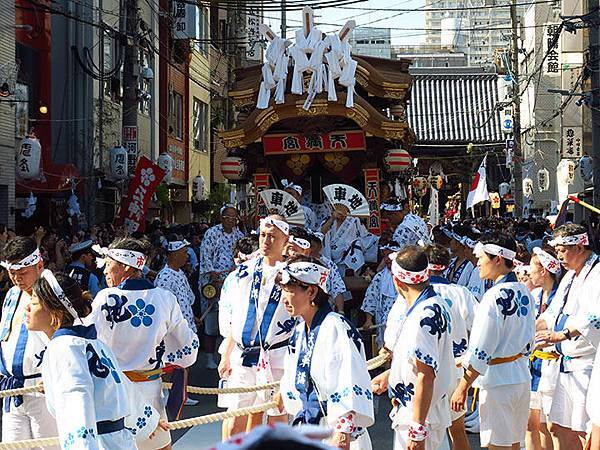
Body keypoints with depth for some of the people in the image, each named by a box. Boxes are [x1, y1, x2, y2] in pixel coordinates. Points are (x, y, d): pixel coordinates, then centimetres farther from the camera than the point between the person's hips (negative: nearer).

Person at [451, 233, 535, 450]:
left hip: (497, 380, -9)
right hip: (522, 377, 9)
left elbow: (480, 352, -19)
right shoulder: (524, 292, 7)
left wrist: (462, 388, -14)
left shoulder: (495, 296, -18)